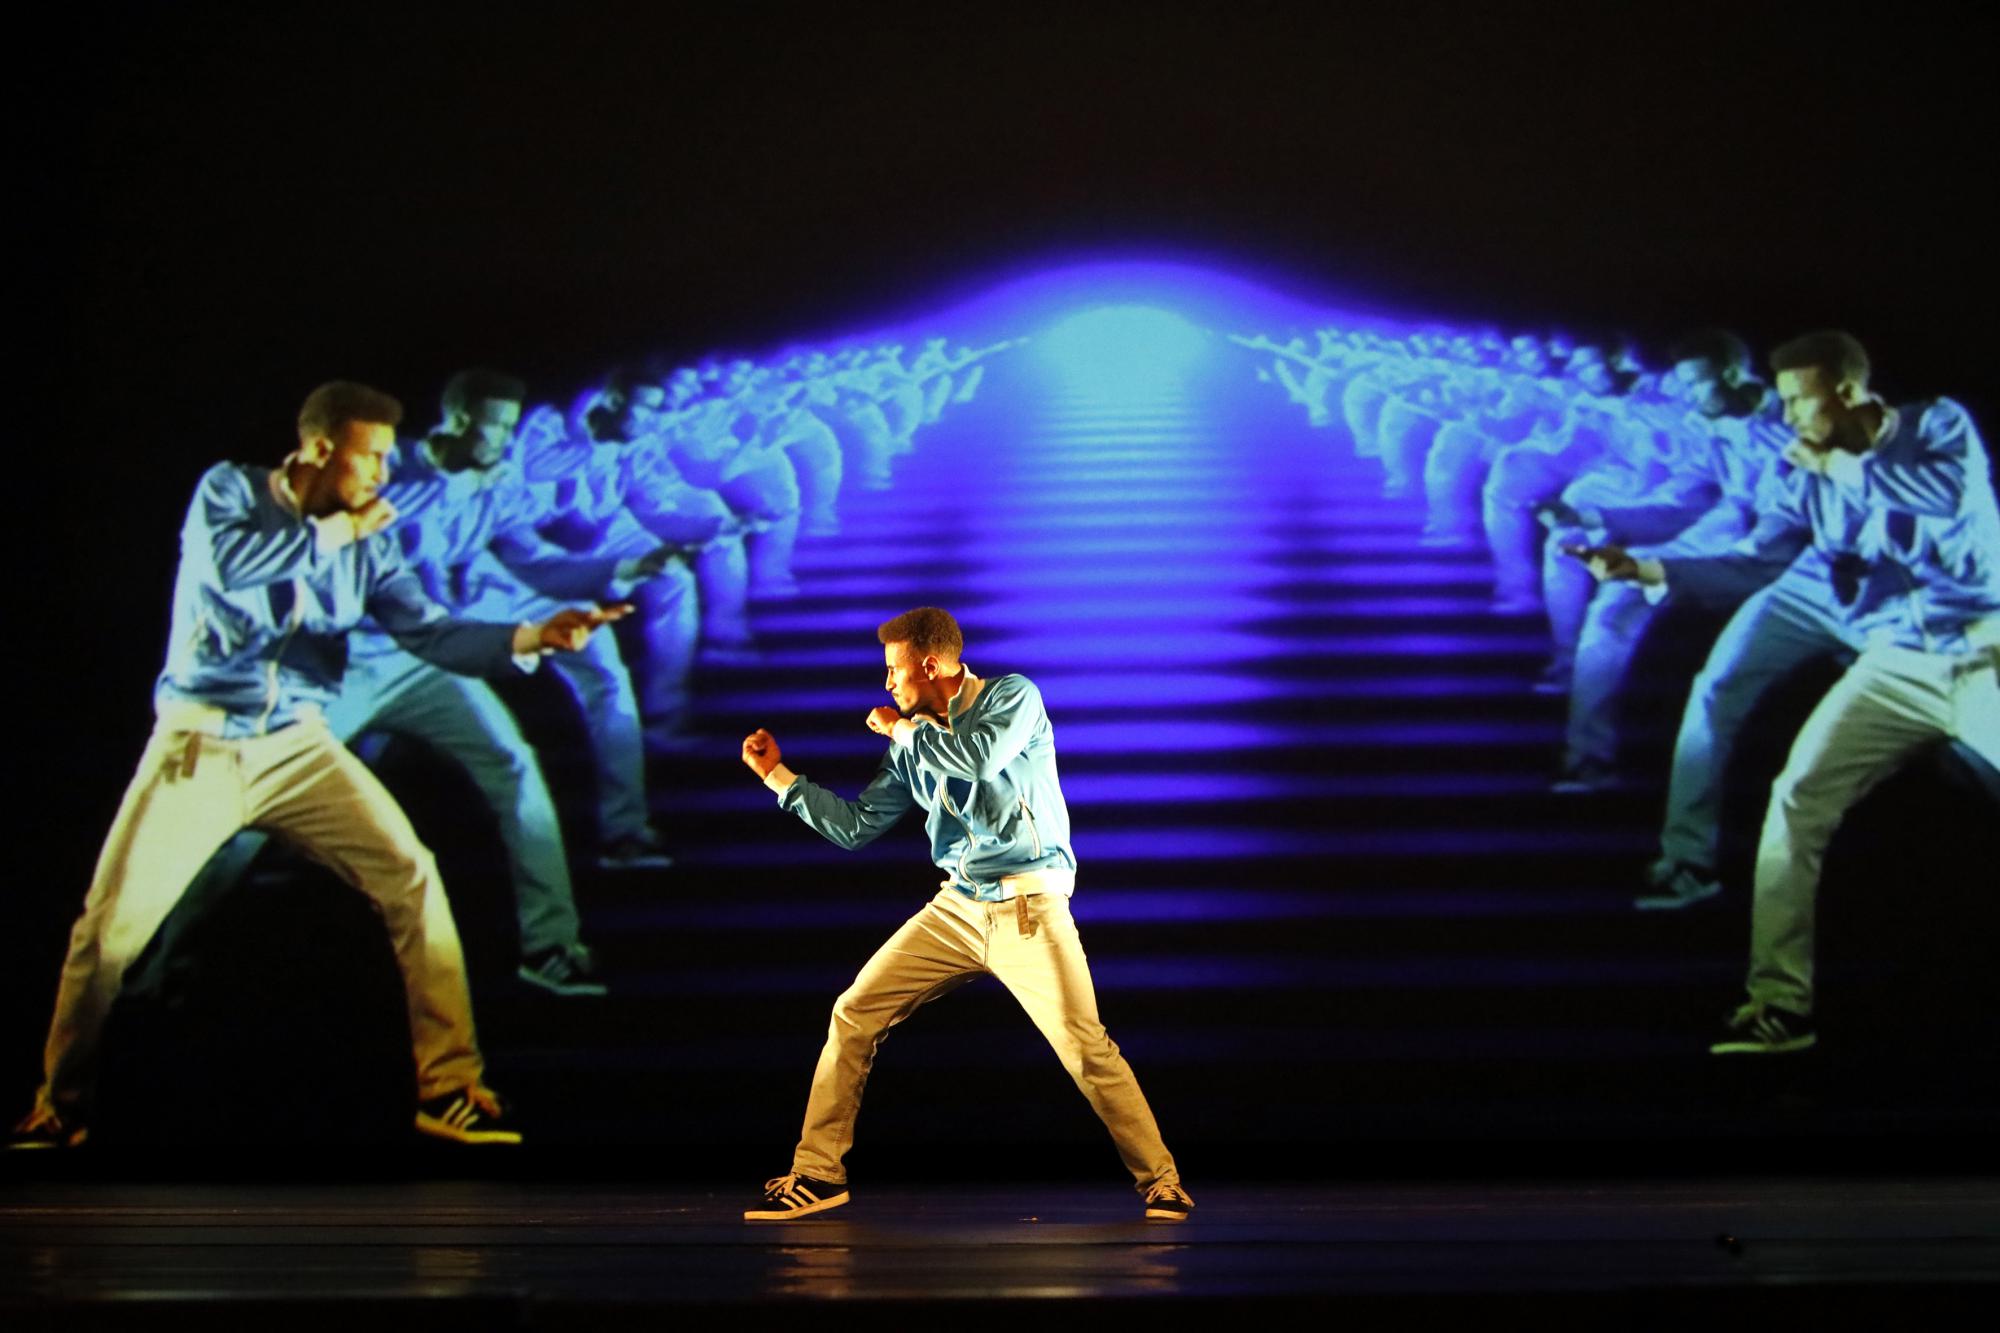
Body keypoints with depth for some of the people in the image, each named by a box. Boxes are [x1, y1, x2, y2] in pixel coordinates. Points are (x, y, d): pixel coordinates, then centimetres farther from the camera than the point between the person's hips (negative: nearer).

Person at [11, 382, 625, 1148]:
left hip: (298, 747, 3)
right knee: (114, 921, -7)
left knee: (411, 876, -13)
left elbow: (429, 632, -3)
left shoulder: (367, 540, 6)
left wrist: (531, 638, -18)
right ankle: (61, 1105, 16)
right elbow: (227, 564, -23)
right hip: (200, 744, -2)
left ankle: (447, 1089, -6)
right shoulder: (229, 490, -2)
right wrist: (334, 530, -13)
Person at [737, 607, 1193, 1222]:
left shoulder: (1013, 696, -4)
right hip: (955, 909, 6)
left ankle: (1161, 1181, 1)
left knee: (1085, 1046, -15)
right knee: (853, 1015, -2)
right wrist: (780, 775, 13)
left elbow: (978, 758, -24)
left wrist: (903, 730, -8)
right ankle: (817, 1175, 8)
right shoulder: (912, 743, 13)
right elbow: (856, 827, 16)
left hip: (1030, 909, -6)